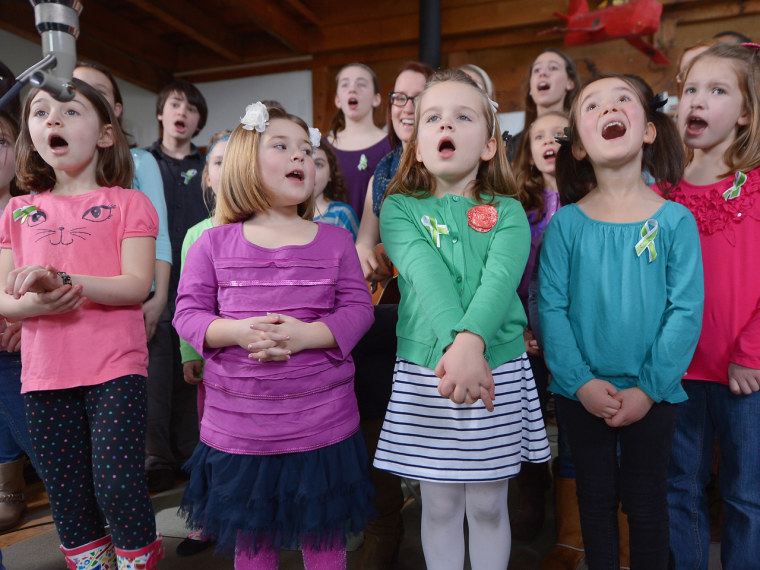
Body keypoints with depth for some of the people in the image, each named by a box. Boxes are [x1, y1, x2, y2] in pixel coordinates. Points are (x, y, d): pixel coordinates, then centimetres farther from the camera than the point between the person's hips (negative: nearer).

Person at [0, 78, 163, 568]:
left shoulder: (128, 203, 1)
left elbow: (136, 285, -10)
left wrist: (62, 280, -23)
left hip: (115, 368, -4)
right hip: (45, 373, 4)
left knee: (117, 486, -6)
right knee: (67, 494, 12)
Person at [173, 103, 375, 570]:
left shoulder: (335, 239, 2)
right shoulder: (215, 243, 1)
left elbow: (358, 308, -3)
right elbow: (188, 312, 0)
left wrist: (307, 334, -20)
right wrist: (235, 331, -19)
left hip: (322, 422, 0)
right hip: (237, 423, 1)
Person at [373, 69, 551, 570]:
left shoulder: (507, 212, 2)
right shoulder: (399, 208, 1)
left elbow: (500, 278, -16)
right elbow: (425, 272, -16)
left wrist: (472, 340, -35)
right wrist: (454, 343, -32)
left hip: (498, 368, 1)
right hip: (425, 369, 0)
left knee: (489, 504, 14)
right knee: (440, 504, 13)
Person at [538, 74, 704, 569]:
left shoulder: (675, 220, -7)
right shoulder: (567, 223, -6)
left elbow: (686, 311, -9)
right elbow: (551, 307, -8)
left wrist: (650, 389, -13)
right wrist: (580, 382, -14)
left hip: (653, 394, 0)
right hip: (582, 394, 1)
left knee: (646, 503, 17)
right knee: (596, 499, 17)